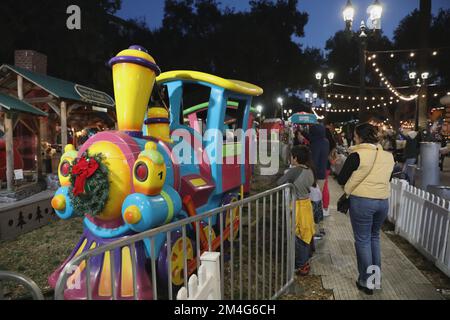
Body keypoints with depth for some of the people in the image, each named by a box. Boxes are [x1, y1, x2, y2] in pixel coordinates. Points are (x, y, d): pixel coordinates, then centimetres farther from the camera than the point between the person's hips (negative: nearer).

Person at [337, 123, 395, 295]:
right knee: (374, 237, 23)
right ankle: (376, 275, 33)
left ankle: (367, 282, 16)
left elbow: (341, 180, -7)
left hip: (361, 201, -6)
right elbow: (387, 178, 17)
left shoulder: (357, 155, -13)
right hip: (383, 201, 6)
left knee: (363, 240, 7)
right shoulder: (388, 156, 4)